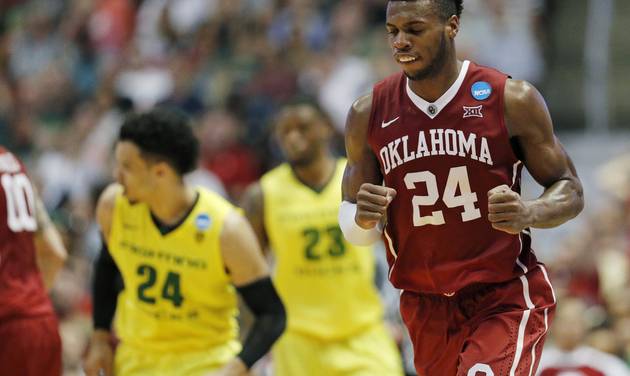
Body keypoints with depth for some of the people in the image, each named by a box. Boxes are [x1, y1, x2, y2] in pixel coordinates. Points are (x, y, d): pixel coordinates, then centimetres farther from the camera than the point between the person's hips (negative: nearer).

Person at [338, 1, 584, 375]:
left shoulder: (512, 100, -7)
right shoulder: (369, 114, 1)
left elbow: (570, 190, 0)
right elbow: (351, 226, 11)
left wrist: (529, 213, -22)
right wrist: (363, 218, -15)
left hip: (505, 299, -4)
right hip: (426, 309, 4)